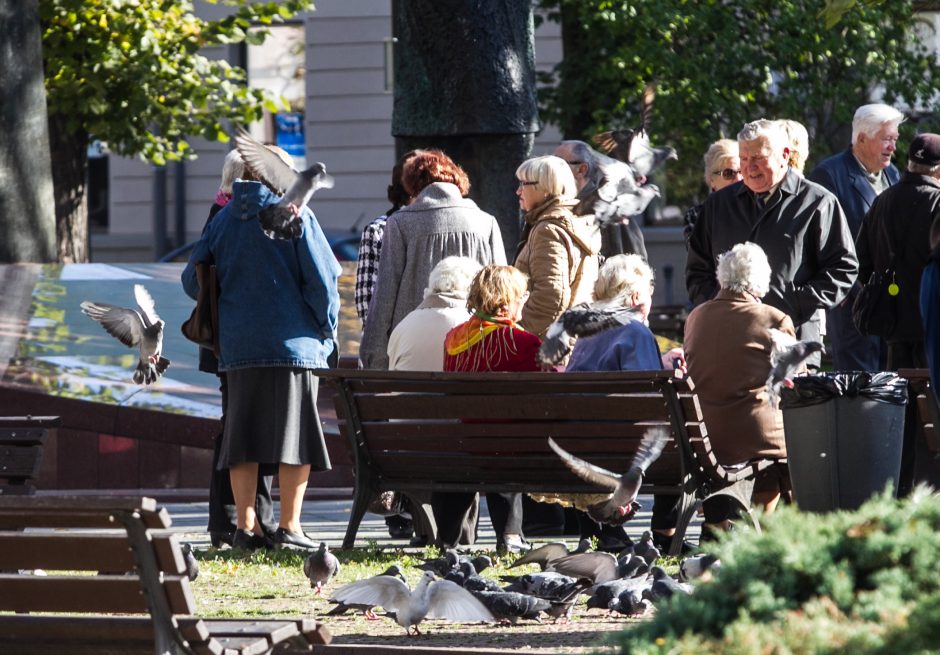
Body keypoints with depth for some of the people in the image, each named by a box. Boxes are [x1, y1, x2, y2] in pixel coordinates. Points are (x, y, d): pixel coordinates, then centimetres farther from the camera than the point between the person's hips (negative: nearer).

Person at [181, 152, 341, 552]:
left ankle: (246, 527, 3)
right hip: (292, 342, -4)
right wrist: (327, 332, 6)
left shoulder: (223, 219, 9)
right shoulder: (295, 215, -2)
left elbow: (193, 281, 10)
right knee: (294, 434, 0)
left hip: (237, 347, 4)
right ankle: (289, 527, -3)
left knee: (243, 435, 6)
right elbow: (321, 279, -6)